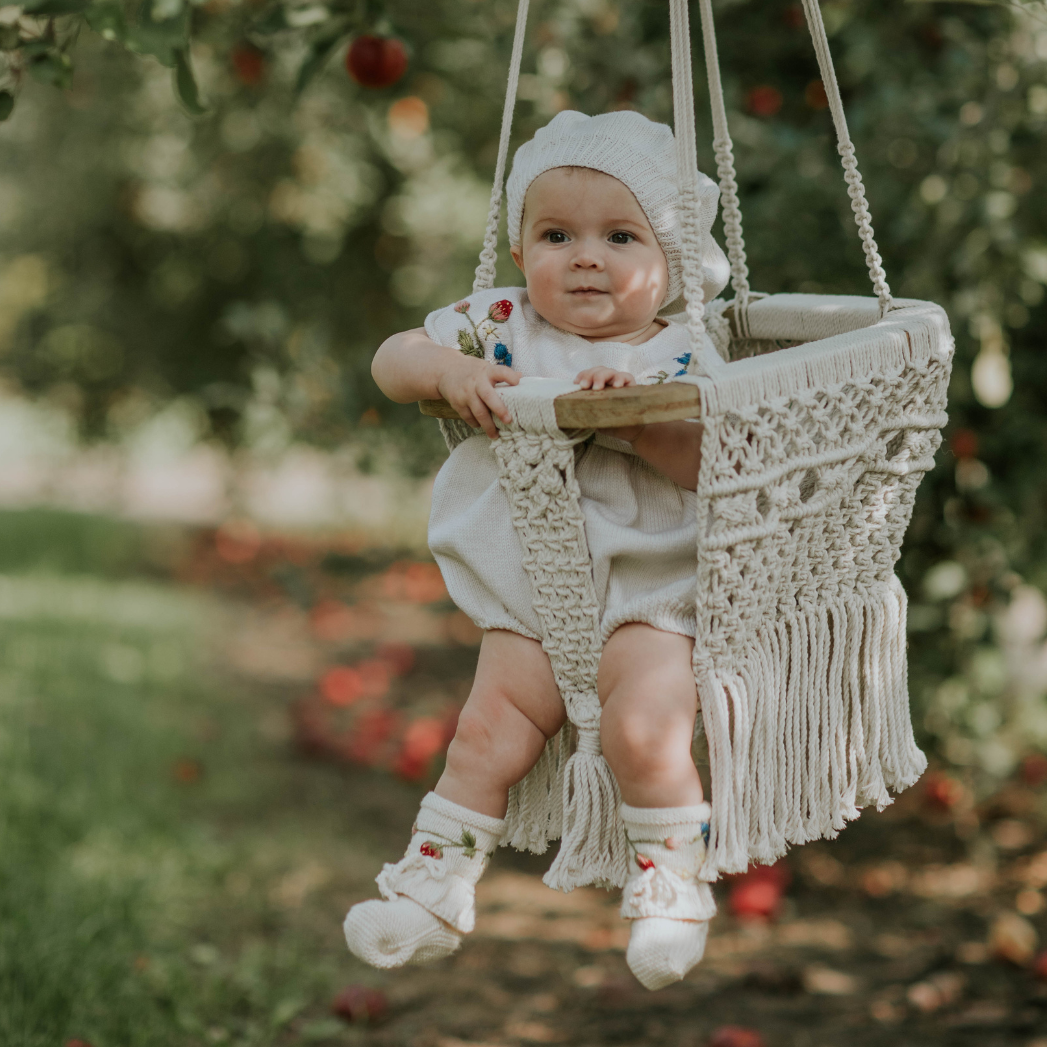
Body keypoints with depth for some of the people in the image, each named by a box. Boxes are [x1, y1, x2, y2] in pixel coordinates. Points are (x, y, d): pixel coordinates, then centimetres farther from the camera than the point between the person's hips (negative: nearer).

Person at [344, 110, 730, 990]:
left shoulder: (674, 361, -4)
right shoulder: (502, 327, 5)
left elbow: (713, 463, -15)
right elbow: (391, 361, 6)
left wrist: (632, 413, -28)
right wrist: (448, 370, -15)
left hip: (647, 599, -3)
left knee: (642, 728, -23)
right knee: (488, 734, -7)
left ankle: (670, 883, -3)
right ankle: (432, 888, 9)